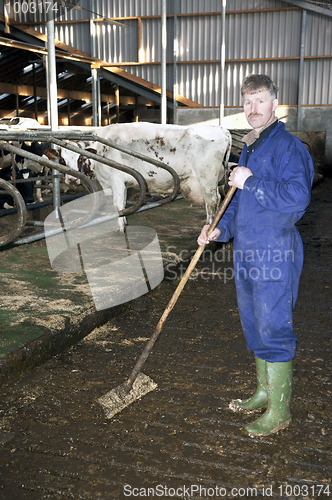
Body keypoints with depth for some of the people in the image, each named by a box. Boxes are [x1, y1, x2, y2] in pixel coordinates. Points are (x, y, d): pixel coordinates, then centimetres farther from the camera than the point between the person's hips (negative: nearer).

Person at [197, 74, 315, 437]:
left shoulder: (288, 147, -11)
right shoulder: (249, 149, 18)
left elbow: (297, 196, -26)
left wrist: (250, 181, -20)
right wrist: (219, 229, 10)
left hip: (275, 258, -9)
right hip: (247, 256, 9)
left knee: (274, 329, -2)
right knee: (254, 326, 17)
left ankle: (279, 410, 13)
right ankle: (264, 392, 34)